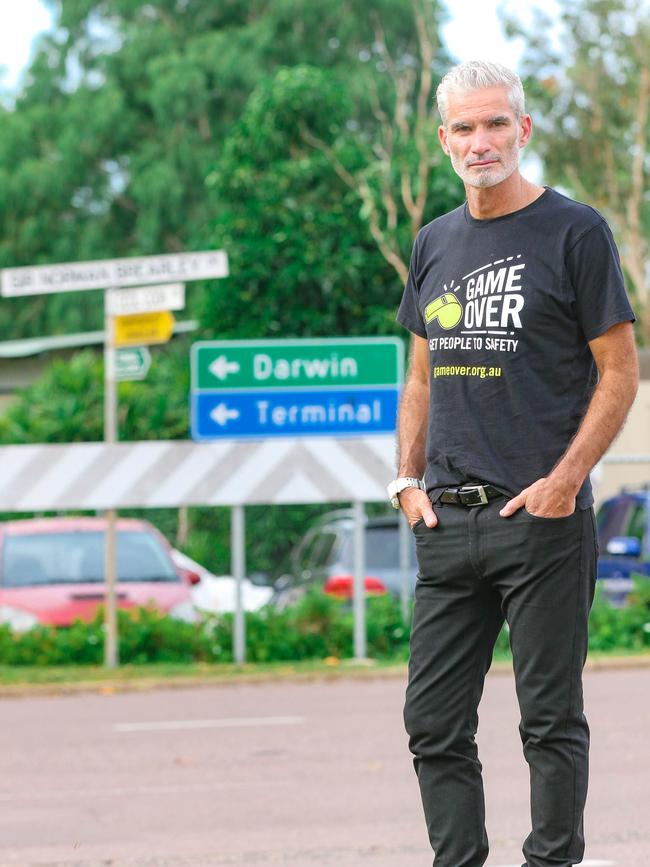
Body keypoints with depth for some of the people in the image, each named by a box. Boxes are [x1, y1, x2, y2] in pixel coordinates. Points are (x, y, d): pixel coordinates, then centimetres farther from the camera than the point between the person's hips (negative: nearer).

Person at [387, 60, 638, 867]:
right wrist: (408, 480, 9)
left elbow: (619, 371, -4)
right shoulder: (435, 244, 14)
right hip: (448, 521, 6)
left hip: (541, 519, -6)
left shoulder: (574, 231, -3)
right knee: (434, 722, 6)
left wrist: (566, 479, -13)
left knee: (551, 721, -1)